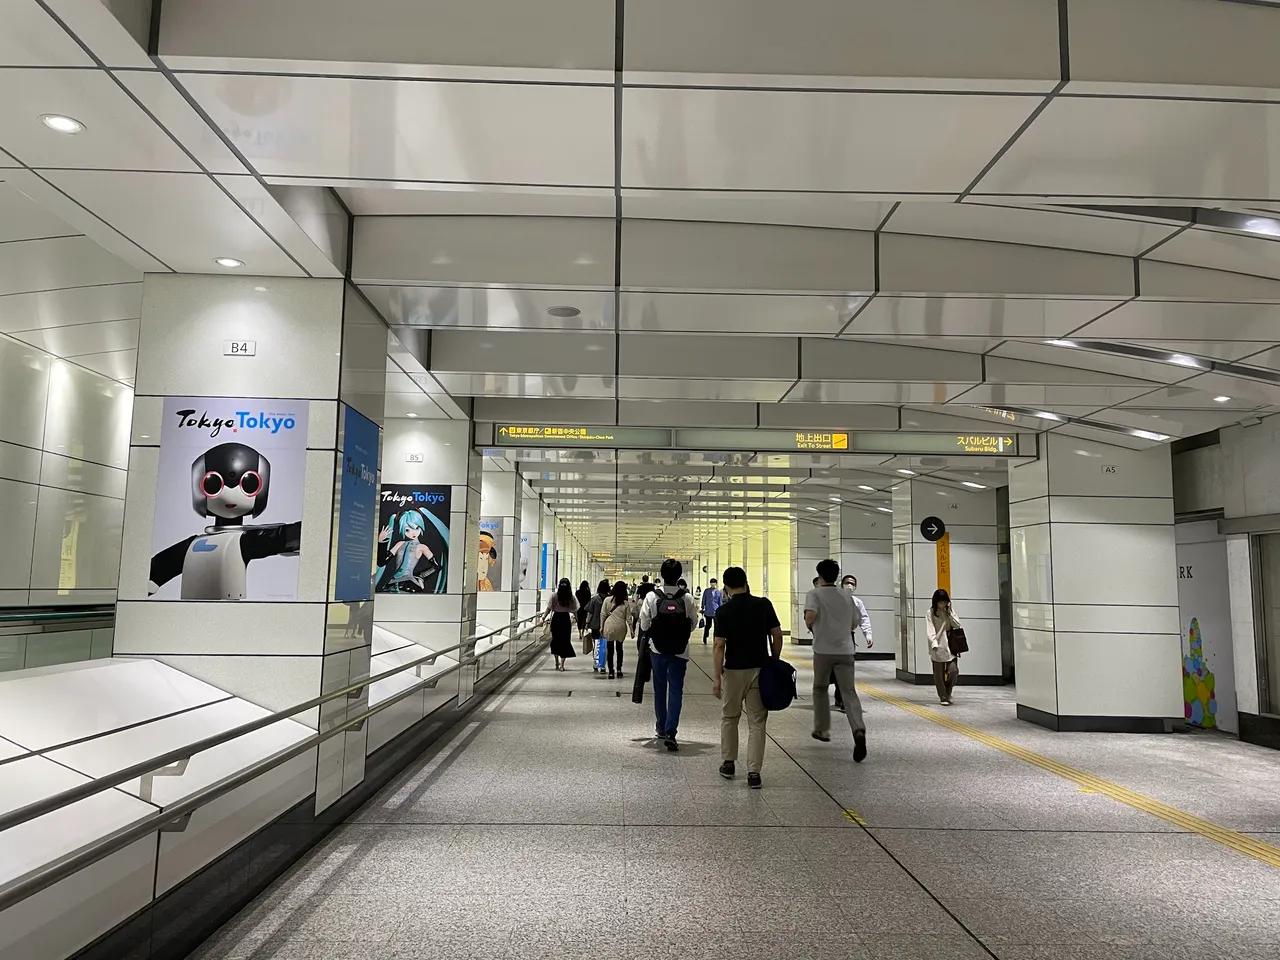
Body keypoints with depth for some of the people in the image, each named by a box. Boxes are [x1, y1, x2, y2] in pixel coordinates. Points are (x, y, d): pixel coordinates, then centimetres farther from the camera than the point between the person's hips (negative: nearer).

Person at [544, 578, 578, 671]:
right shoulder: (571, 597, -6)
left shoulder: (554, 596, -9)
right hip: (566, 619, 0)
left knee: (555, 640, 17)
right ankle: (562, 665, 4)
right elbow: (574, 611, -4)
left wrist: (544, 618, -1)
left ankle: (557, 663, 26)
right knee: (565, 641, 7)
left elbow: (549, 609, -9)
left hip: (556, 619, 0)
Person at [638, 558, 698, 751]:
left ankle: (661, 727, 30)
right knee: (676, 690, 2)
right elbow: (693, 623, -3)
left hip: (658, 650, 1)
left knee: (660, 689, 17)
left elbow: (644, 624, -8)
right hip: (680, 651, -1)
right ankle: (670, 732, -10)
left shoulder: (652, 597, -10)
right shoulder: (687, 598, -10)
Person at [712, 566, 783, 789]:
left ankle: (728, 763, 26)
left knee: (729, 718, 18)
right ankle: (754, 772, 1)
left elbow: (719, 646, -12)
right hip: (760, 669, 1)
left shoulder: (724, 611, -10)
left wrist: (717, 677, -9)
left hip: (734, 671, -1)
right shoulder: (764, 604, -4)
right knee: (757, 721, 5)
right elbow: (777, 636, -2)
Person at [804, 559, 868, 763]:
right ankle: (859, 731, -23)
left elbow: (810, 617, -18)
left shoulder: (815, 594, -2)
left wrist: (810, 627, 2)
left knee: (820, 688, 18)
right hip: (845, 650, 3)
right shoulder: (846, 596, 14)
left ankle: (822, 729, 27)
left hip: (823, 650, -3)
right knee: (849, 692, -2)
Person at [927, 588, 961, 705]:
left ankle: (948, 693, 16)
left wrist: (949, 612, -5)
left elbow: (957, 625, 2)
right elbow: (929, 630, -10)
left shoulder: (949, 611, 12)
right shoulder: (931, 613, -2)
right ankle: (943, 697, 14)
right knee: (939, 674, 2)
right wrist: (934, 643, -23)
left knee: (953, 671, -7)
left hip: (951, 646, 3)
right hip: (937, 648, -3)